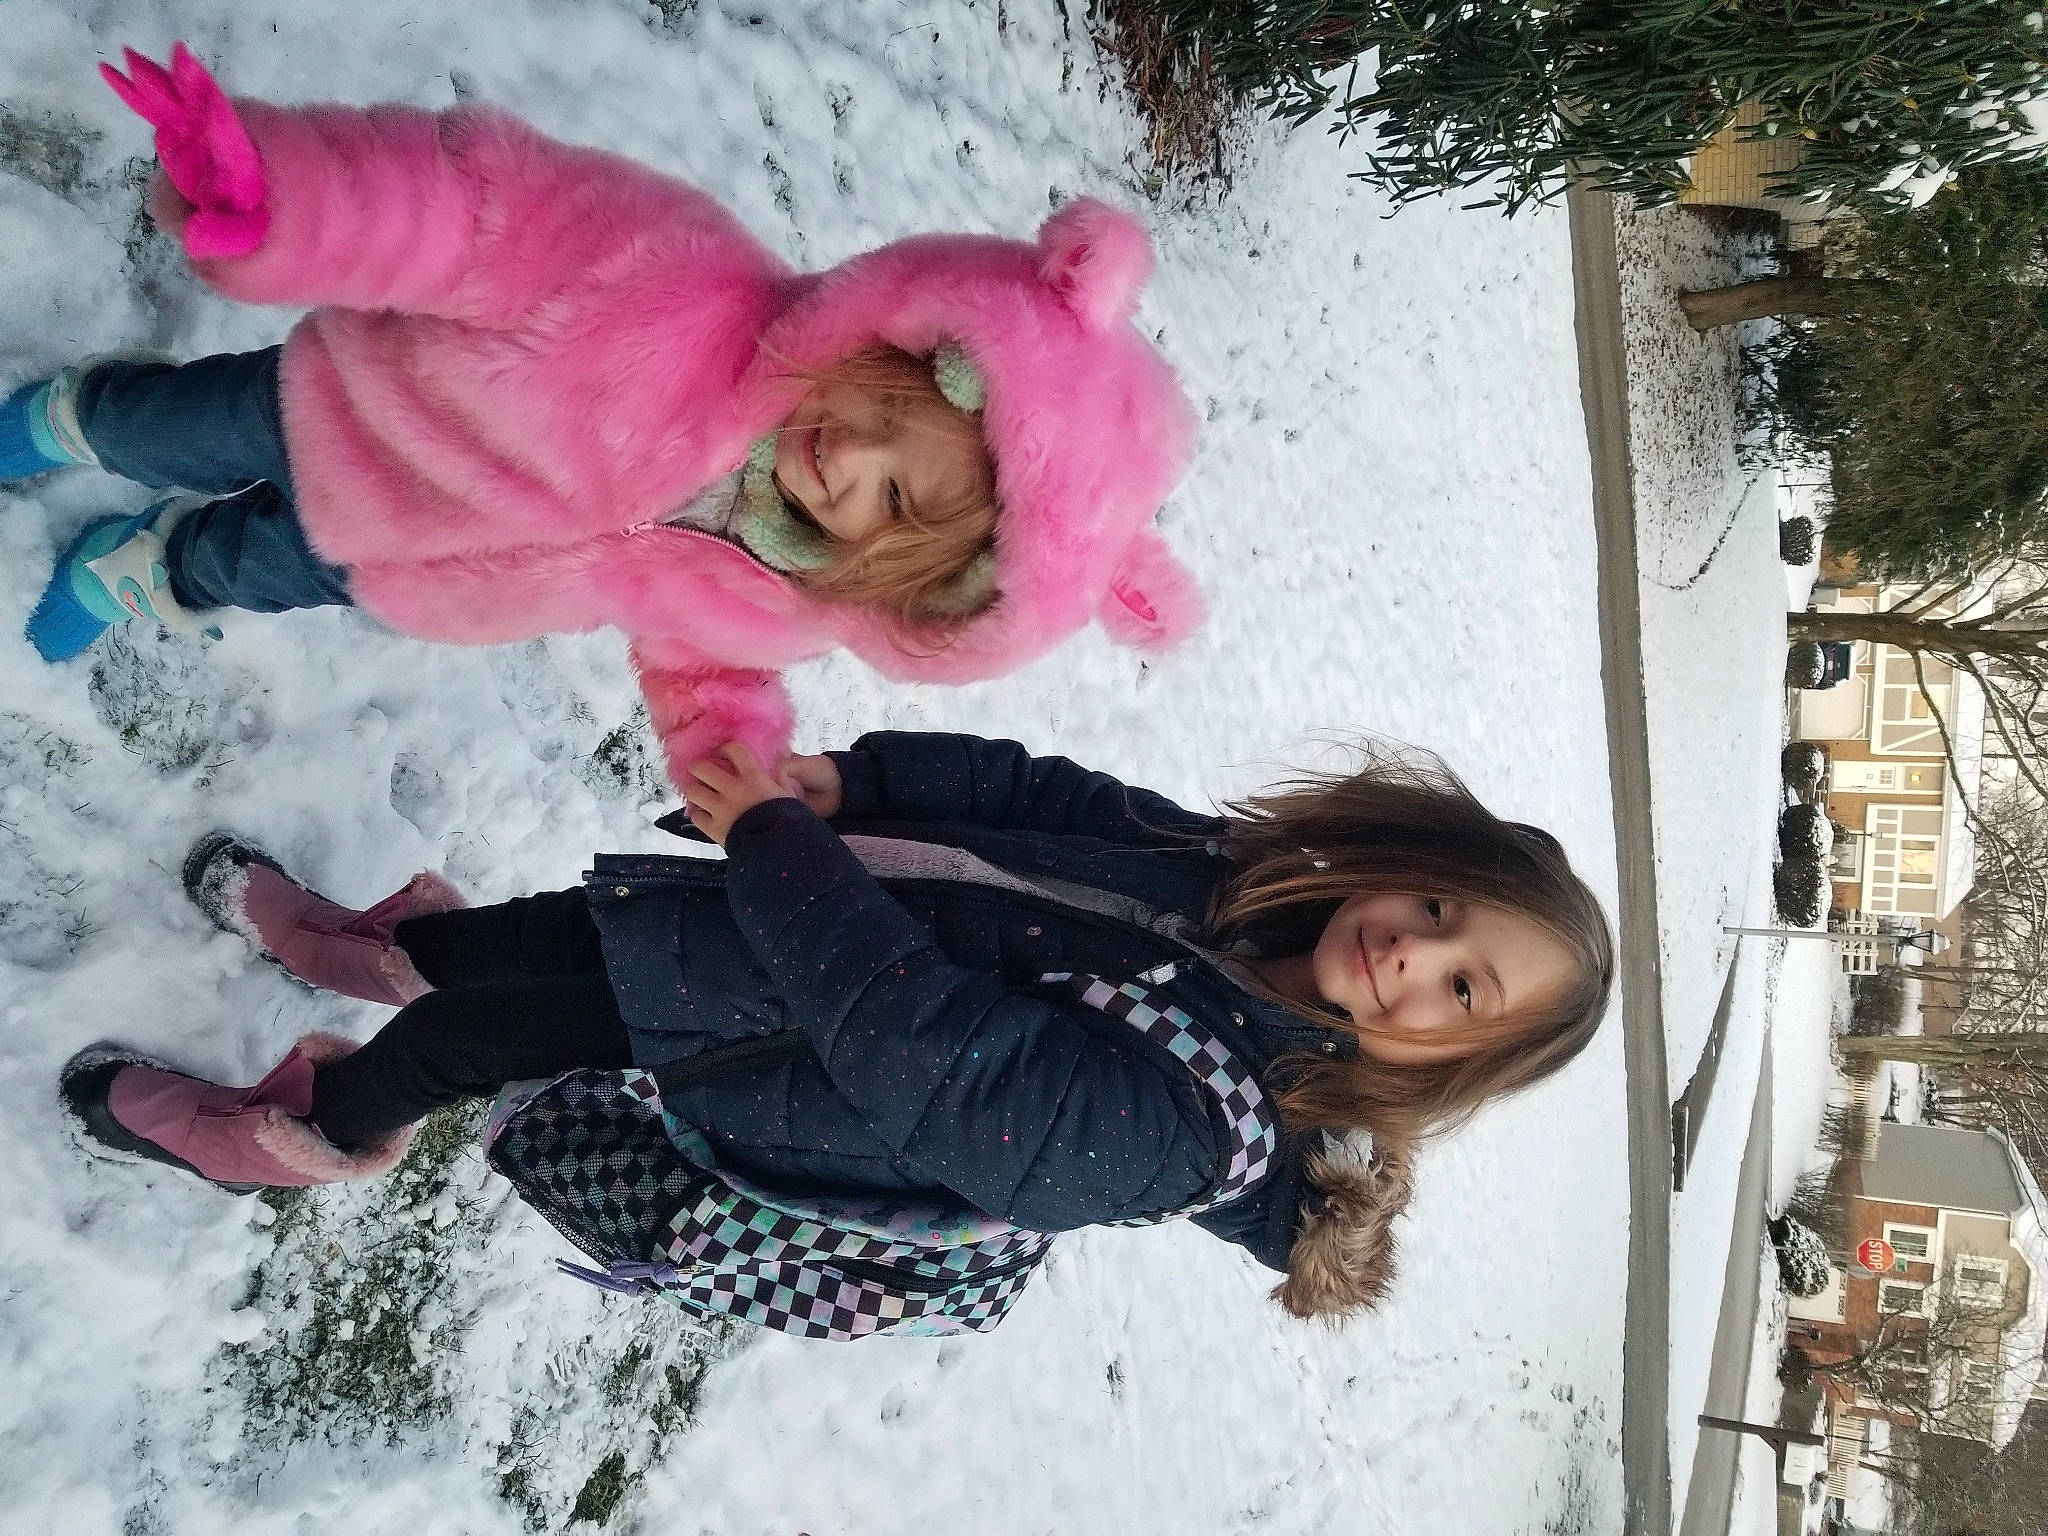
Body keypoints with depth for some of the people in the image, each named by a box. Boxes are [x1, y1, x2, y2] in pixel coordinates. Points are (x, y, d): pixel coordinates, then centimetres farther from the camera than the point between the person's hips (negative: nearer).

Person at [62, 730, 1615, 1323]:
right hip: (814, 923, 6)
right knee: (542, 926, 11)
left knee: (482, 1022, -1)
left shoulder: (1193, 1131, -30)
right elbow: (1035, 792, -5)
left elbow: (930, 1054, -35)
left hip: (763, 1098, -5)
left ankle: (311, 1135, 31)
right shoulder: (1238, 865, -10)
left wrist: (780, 838, -31)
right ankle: (380, 943, 44)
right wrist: (844, 774, -17)